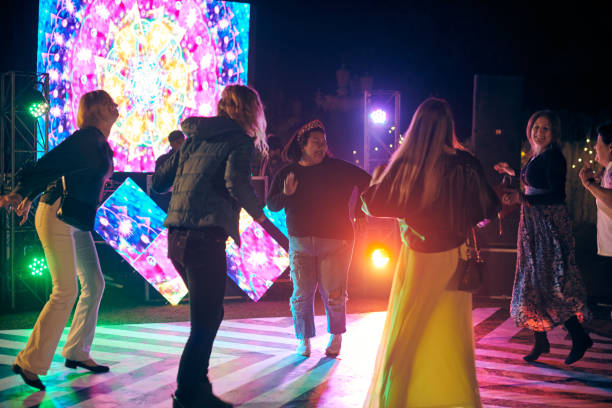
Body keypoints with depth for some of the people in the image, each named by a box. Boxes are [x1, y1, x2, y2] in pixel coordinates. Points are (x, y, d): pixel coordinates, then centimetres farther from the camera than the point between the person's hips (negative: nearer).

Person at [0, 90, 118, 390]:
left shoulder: (98, 142, 16)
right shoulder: (88, 137, -12)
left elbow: (56, 165, 18)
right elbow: (50, 163, -17)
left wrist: (29, 196, 19)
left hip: (77, 220, 10)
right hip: (57, 215, -10)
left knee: (94, 283, 10)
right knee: (66, 292, -12)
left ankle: (77, 353, 18)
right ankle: (30, 362, -6)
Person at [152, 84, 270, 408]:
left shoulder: (195, 138, 19)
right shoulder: (240, 140, 0)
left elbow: (159, 182, 21)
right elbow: (236, 181, -18)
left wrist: (172, 152, 41)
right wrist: (258, 212, 0)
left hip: (176, 238, 8)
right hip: (204, 236, -8)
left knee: (209, 315, 19)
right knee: (205, 322, 0)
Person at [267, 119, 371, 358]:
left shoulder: (337, 169, 1)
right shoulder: (286, 173, 6)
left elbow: (366, 181, 9)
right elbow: (271, 205, 6)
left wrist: (360, 211, 3)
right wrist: (285, 194, -13)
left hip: (334, 242, -1)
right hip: (300, 242, 2)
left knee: (333, 294, -2)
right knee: (301, 294, 1)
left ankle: (336, 337, 20)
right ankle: (304, 340, 15)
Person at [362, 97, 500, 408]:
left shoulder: (405, 165, -12)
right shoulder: (465, 164, -8)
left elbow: (374, 205, -3)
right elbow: (488, 208, 3)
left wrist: (376, 179, 15)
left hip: (418, 258, -1)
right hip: (454, 258, 1)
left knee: (407, 330, 10)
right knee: (451, 330, 12)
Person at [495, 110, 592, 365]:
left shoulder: (553, 156, -13)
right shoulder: (535, 157, 12)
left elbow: (557, 195, -21)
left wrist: (521, 198, -31)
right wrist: (512, 172, 36)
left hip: (550, 224, -9)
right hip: (533, 224, 9)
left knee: (552, 284, -7)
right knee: (533, 281, 10)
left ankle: (580, 338, 6)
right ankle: (540, 342, 18)